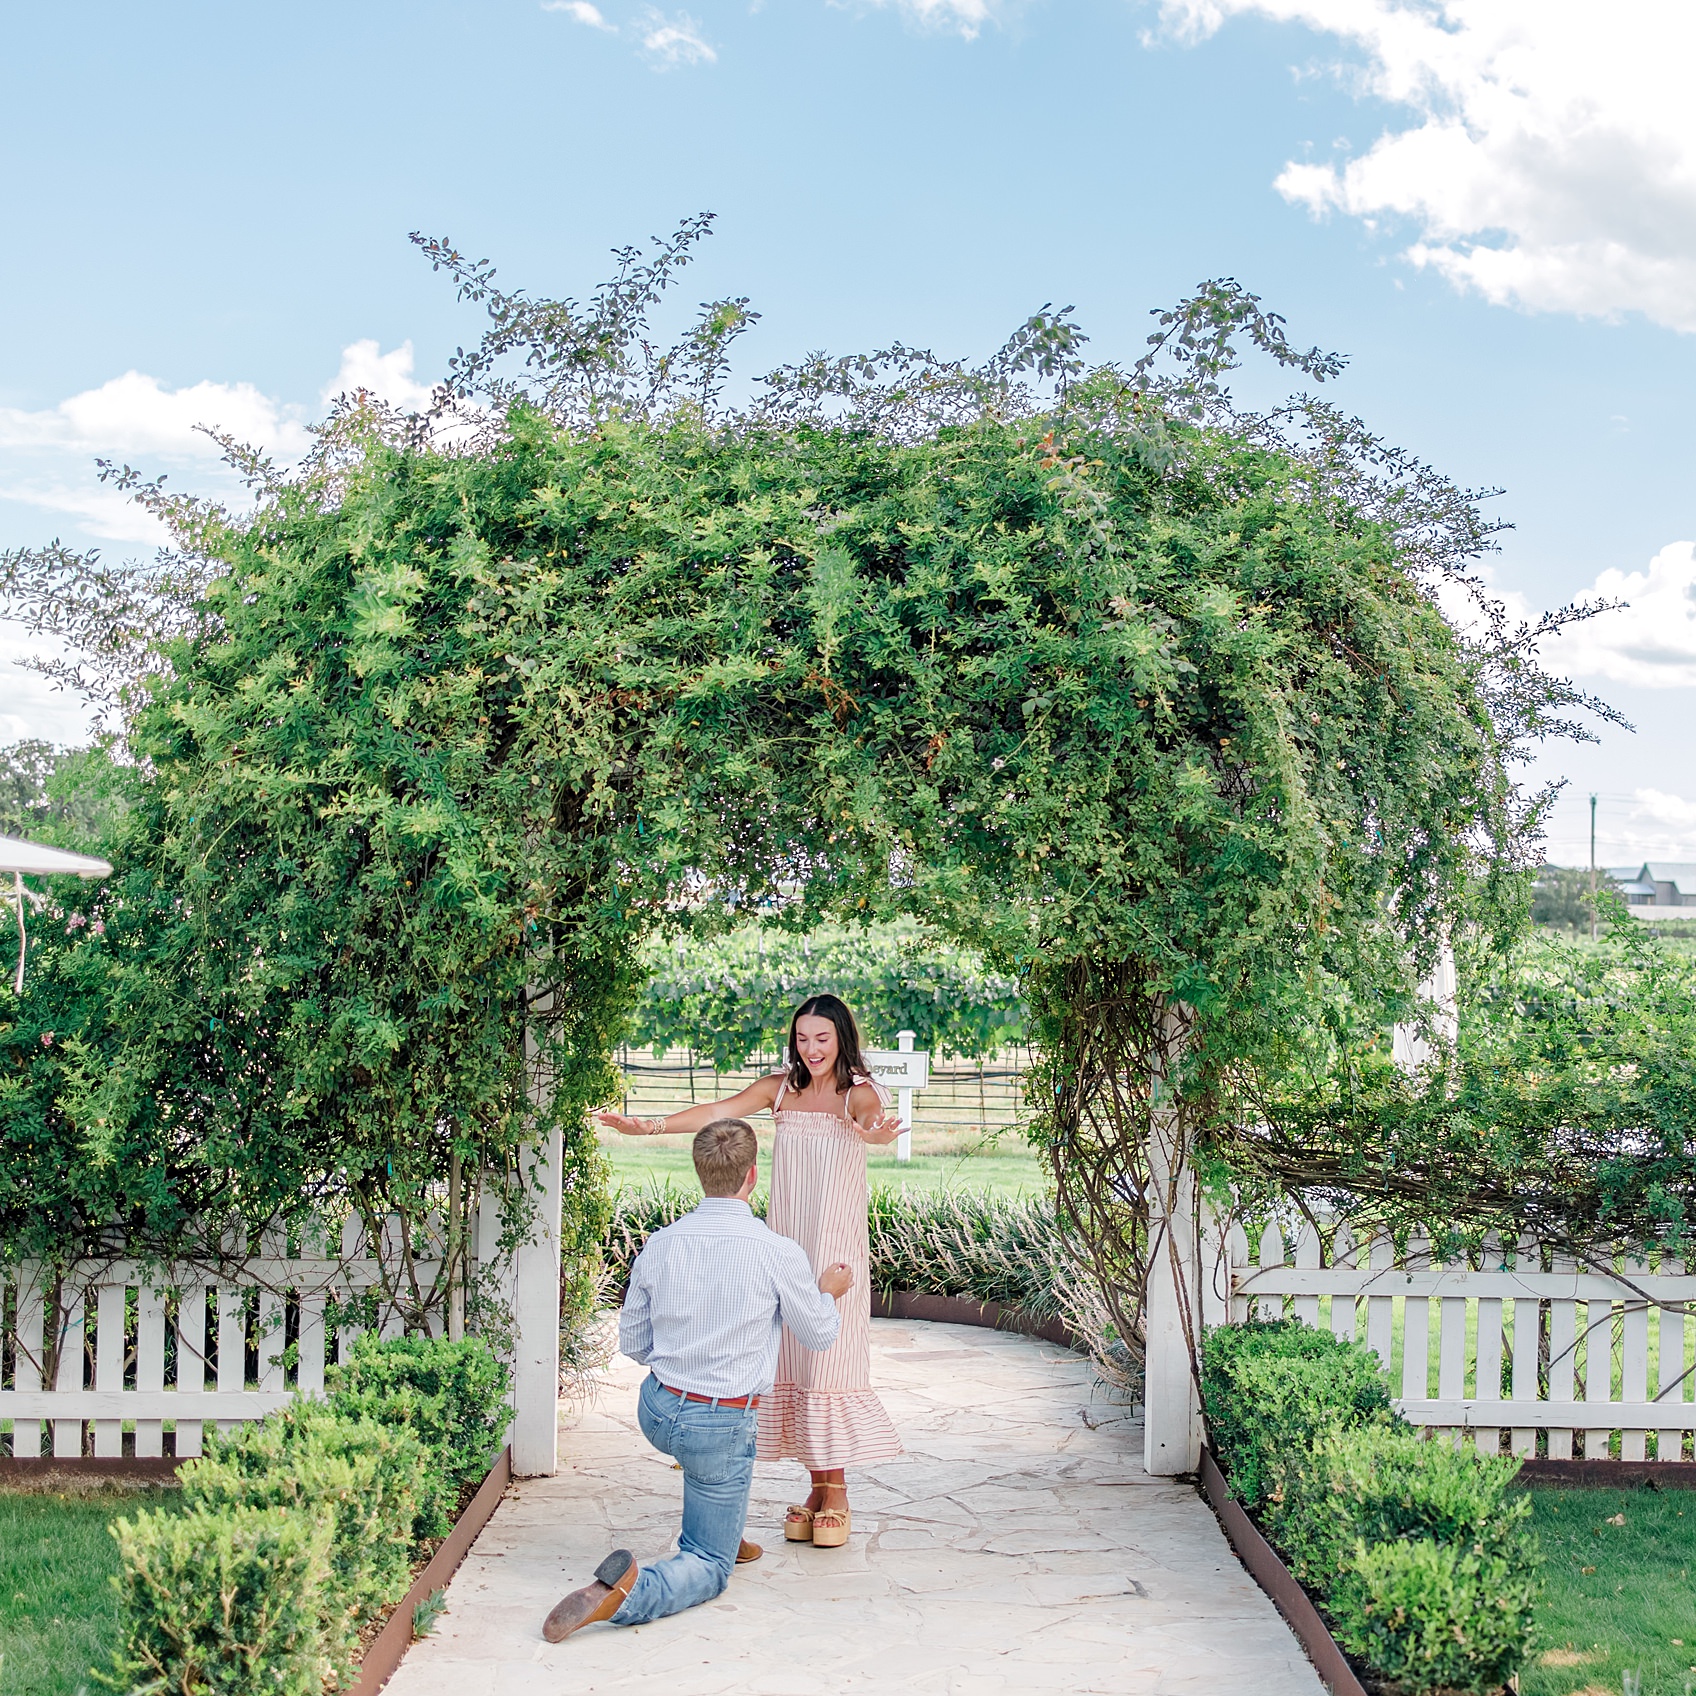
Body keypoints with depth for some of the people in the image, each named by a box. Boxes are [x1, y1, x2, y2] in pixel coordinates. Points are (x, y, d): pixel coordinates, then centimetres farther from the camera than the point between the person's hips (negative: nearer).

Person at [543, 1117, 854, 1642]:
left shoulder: (659, 1244, -5)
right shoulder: (779, 1254, -17)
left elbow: (632, 1342, 8)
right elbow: (819, 1335, 1)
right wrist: (829, 1292, 23)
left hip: (656, 1411, 5)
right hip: (719, 1428, -5)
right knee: (711, 1568, 7)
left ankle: (717, 1534, 39)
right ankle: (626, 1590, -22)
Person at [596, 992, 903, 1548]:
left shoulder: (860, 1092, -7)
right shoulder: (782, 1087, 6)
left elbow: (871, 1119, -29)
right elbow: (718, 1112, 0)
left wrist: (876, 1132, -53)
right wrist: (649, 1125, -11)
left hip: (835, 1247, -5)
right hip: (784, 1246, 5)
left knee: (827, 1360, -6)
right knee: (791, 1360, 5)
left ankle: (837, 1493, 4)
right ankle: (818, 1488, 15)